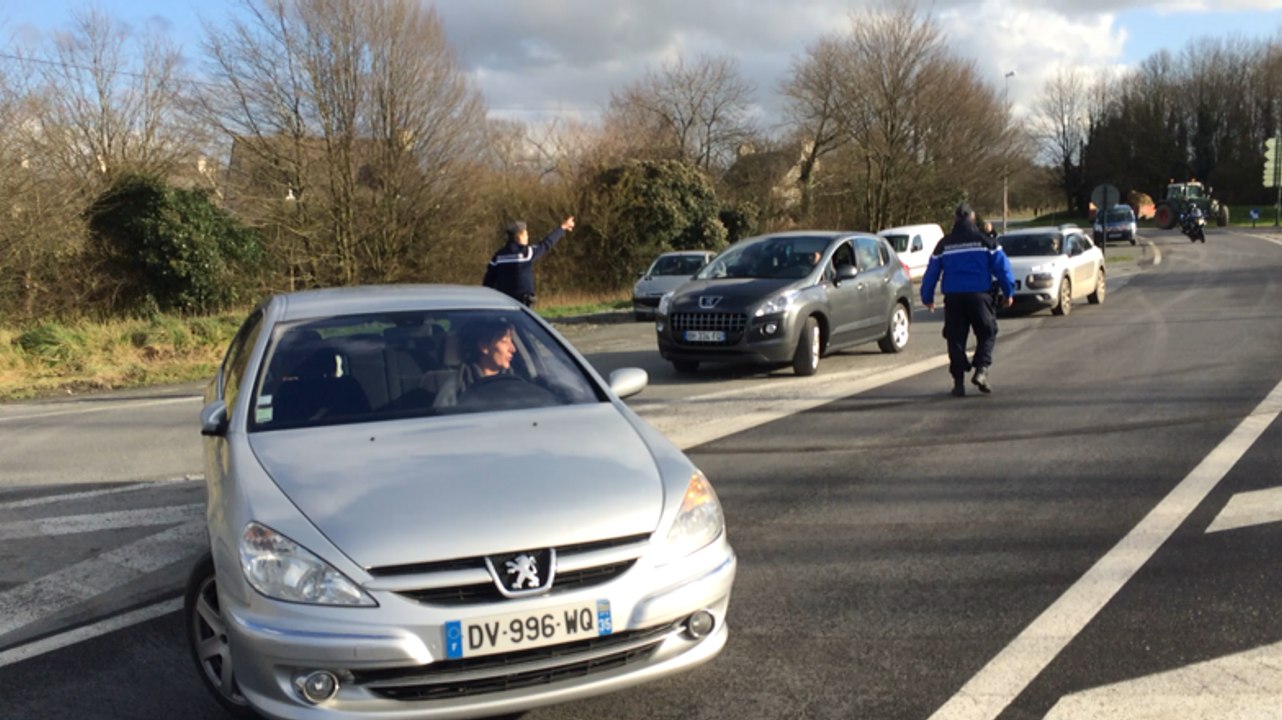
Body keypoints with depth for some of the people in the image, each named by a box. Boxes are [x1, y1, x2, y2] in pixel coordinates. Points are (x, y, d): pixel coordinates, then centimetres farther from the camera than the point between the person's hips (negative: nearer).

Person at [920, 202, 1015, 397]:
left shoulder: (944, 245, 7)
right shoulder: (986, 242, 1)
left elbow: (931, 273, 10)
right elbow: (1002, 267, -1)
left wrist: (927, 298, 19)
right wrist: (1008, 293, 9)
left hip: (953, 298, 2)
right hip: (980, 295, -2)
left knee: (956, 339, 6)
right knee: (987, 334, 10)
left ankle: (958, 381, 3)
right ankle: (981, 370, -8)